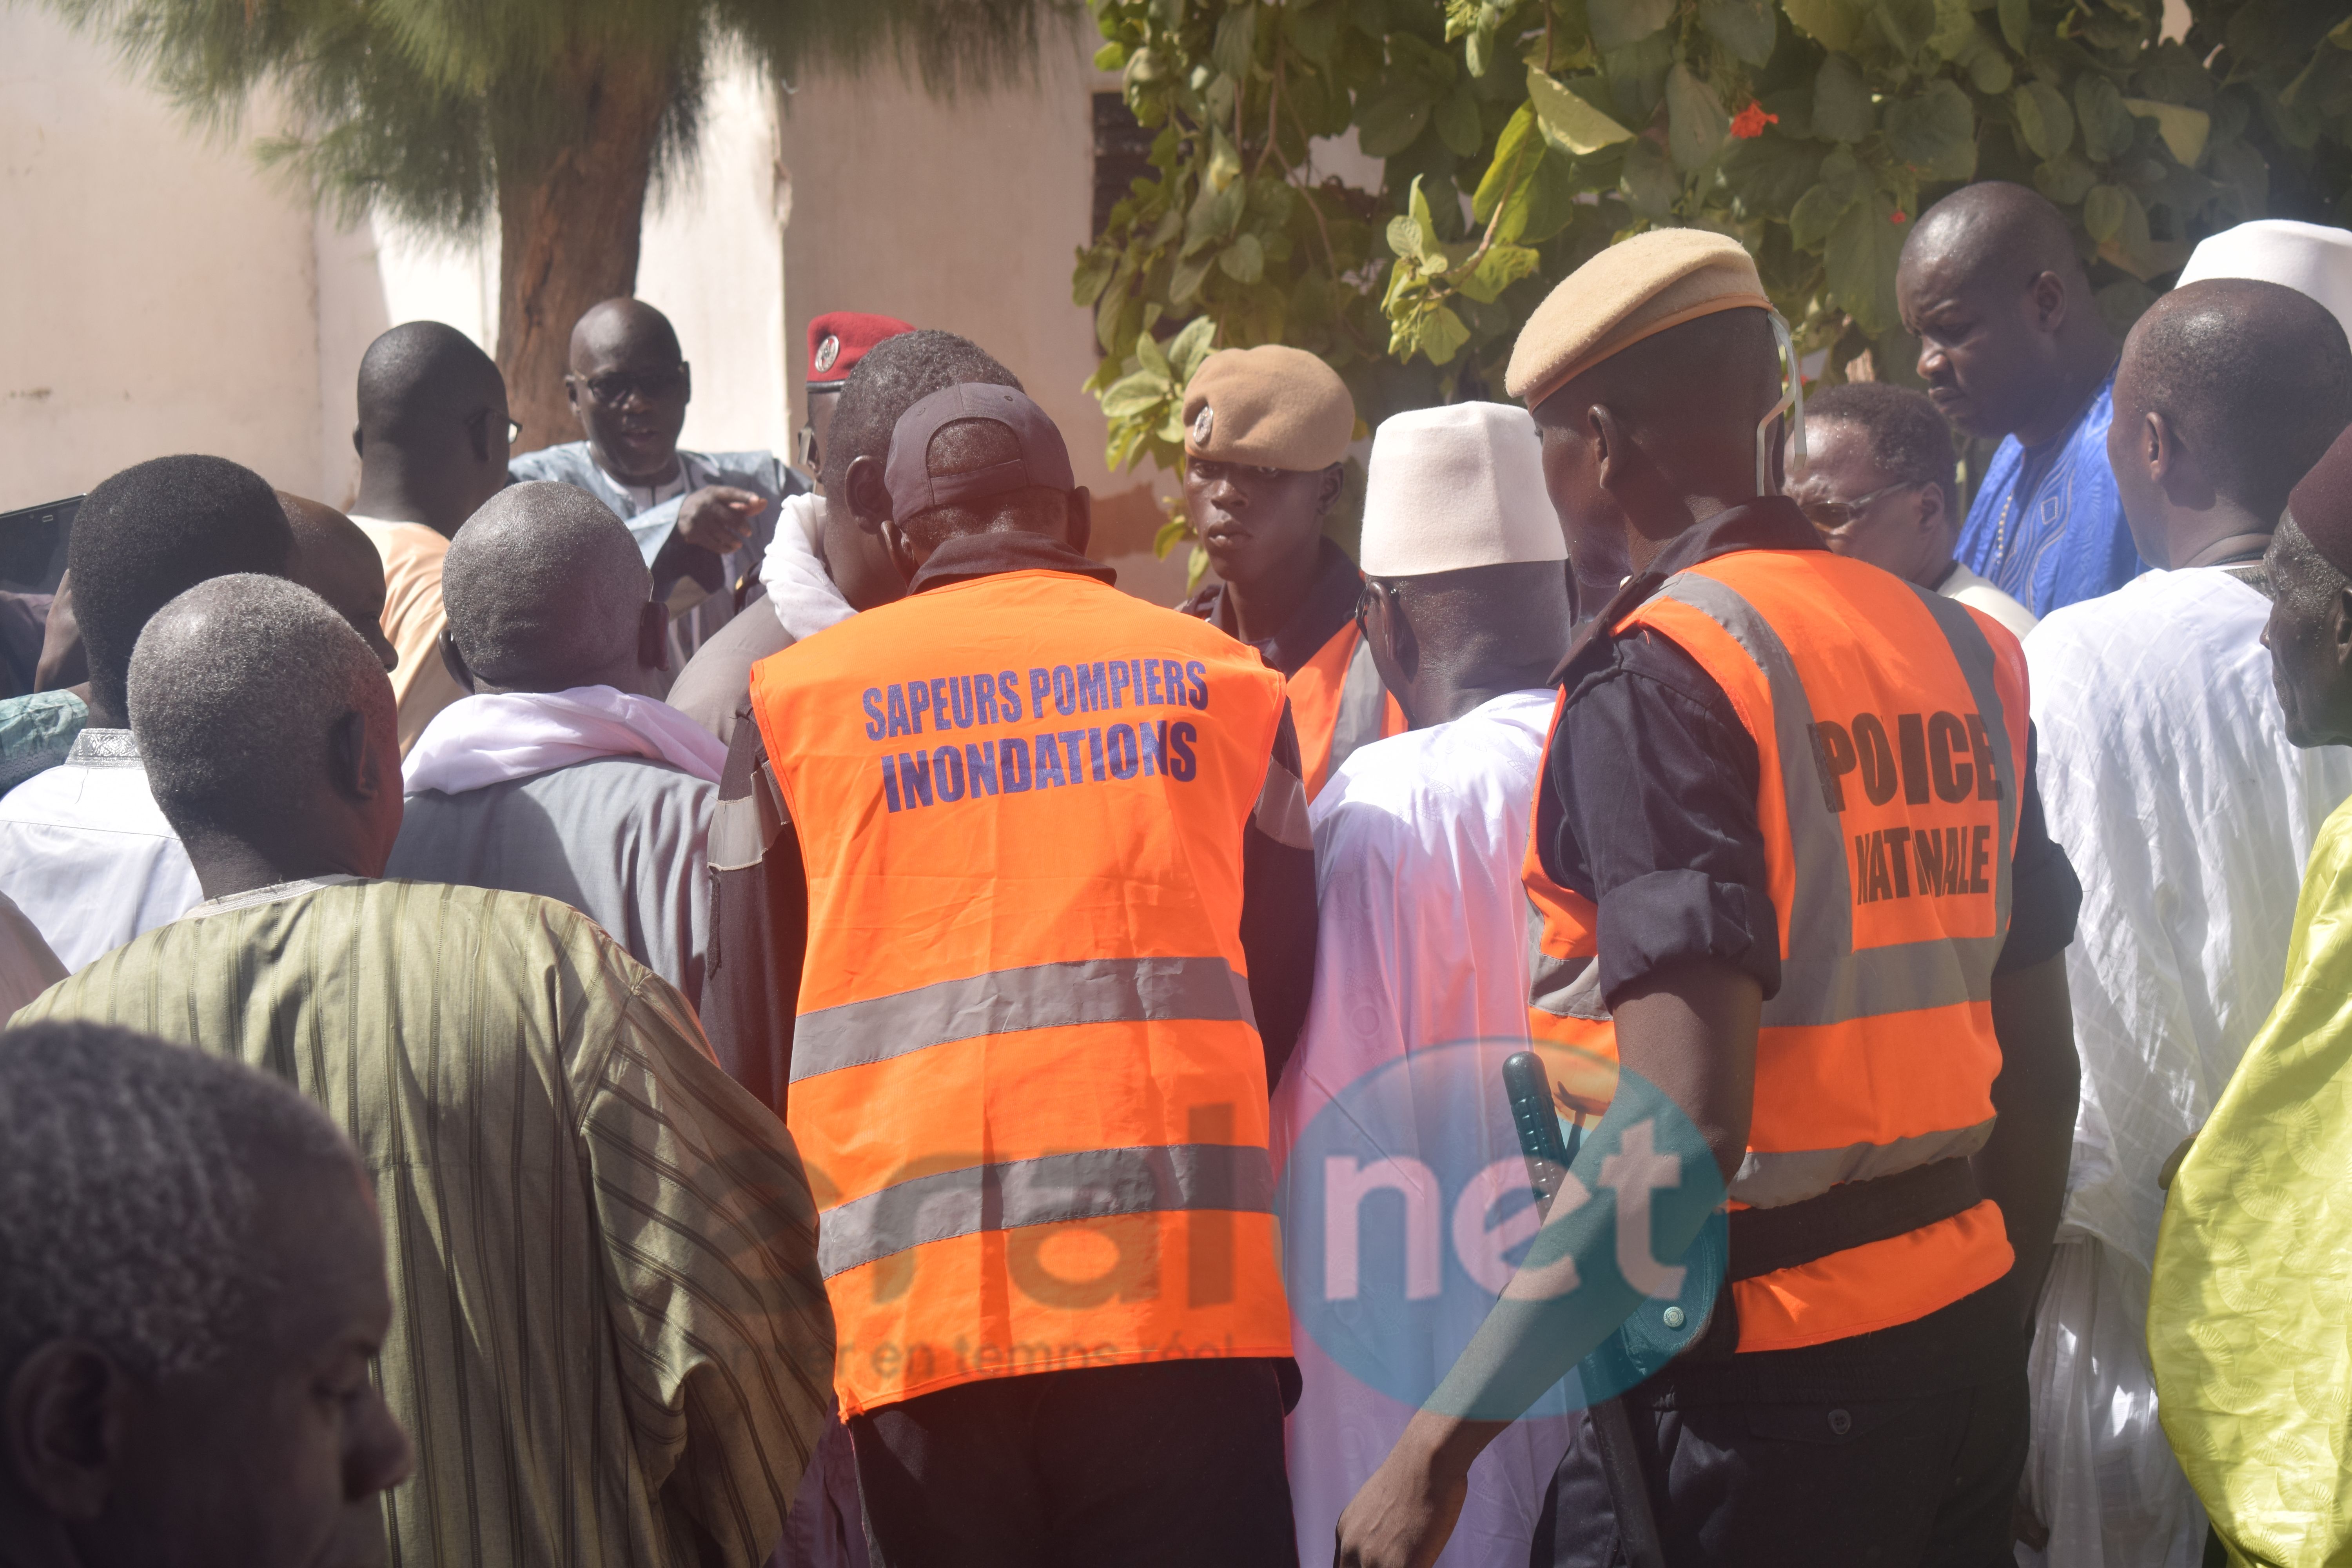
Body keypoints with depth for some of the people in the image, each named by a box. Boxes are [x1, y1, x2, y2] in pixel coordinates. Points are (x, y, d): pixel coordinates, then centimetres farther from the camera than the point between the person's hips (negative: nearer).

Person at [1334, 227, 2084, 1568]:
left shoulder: (1661, 671, -15)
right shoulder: (1960, 650, 8)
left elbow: (1681, 1124, -24)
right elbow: (2041, 1059, 13)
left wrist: (1443, 1444, -23)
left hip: (1764, 1363, -7)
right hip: (1962, 1324, 7)